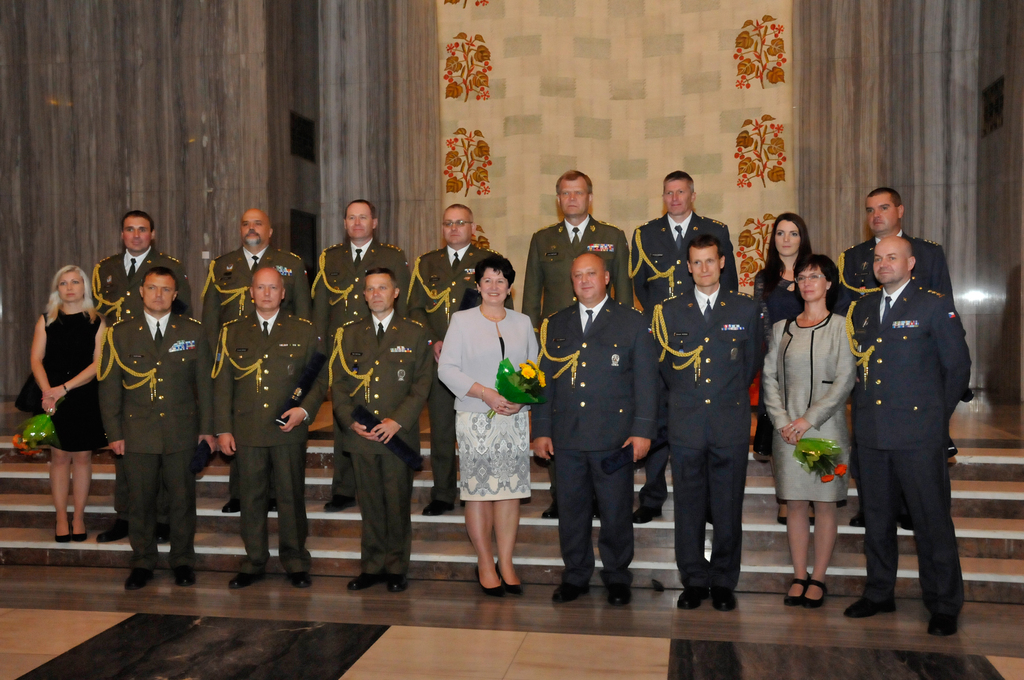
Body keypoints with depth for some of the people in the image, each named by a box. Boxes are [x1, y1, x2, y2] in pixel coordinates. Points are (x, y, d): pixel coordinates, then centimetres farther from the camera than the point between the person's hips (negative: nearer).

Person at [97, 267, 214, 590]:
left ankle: (183, 561, 21)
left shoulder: (193, 332, 5)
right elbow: (109, 387, 5)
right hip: (137, 435, 0)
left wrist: (207, 428, 1)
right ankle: (142, 562, 22)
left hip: (182, 433, 0)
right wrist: (114, 433, -1)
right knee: (140, 500, 6)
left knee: (182, 499, 6)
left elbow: (205, 383, 5)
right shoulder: (119, 334, 4)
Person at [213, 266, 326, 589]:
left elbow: (320, 378, 7)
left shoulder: (304, 331, 7)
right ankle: (253, 562, 19)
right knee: (251, 497, 6)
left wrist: (305, 409, -9)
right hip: (247, 431, 1)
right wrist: (223, 429, 2)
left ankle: (295, 562, 17)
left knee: (291, 496, 4)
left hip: (290, 430, -1)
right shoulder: (232, 332, 10)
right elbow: (221, 384, 9)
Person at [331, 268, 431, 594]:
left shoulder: (414, 334, 4)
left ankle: (396, 567, 17)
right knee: (370, 503, 8)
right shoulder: (349, 334, 11)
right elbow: (337, 382, 9)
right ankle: (372, 566, 20)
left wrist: (398, 421, -12)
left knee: (398, 503, 3)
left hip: (399, 434, -2)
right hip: (361, 434, 2)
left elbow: (422, 384, -1)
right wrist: (350, 420, -6)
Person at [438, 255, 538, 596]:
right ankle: (485, 564, 12)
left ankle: (506, 563, 11)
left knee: (510, 490, 2)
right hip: (475, 418, -2)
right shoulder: (461, 320, 4)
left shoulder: (523, 322, 13)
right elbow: (447, 369, -3)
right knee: (478, 490, -1)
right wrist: (486, 394, -13)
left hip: (515, 419, 2)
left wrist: (522, 398, -8)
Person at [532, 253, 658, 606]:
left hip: (615, 438, -2)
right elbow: (544, 380, 13)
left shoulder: (633, 322, 4)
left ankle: (617, 578, 22)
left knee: (616, 512, 5)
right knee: (571, 510, 9)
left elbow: (646, 381, 0)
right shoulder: (555, 324, 12)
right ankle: (575, 576, 25)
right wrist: (541, 430, 7)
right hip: (567, 437, 3)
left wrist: (643, 430, -8)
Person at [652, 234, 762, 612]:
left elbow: (751, 363, 14)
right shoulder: (669, 310, 6)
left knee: (728, 508, 5)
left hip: (731, 426, 0)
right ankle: (694, 580, 18)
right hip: (686, 425, 1)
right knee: (688, 507, 5)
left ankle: (723, 581, 19)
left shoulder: (746, 309, 6)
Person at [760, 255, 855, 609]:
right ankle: (799, 577, 15)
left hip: (825, 426, -3)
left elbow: (845, 380, -6)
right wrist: (781, 421, -5)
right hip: (787, 430, 3)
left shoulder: (842, 326, 1)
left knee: (824, 505, 3)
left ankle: (818, 579, 13)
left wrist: (810, 419, -13)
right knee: (796, 505, 6)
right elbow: (769, 377, 8)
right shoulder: (781, 328, 11)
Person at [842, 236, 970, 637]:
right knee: (876, 519, 13)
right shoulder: (862, 309, 13)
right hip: (871, 434, 5)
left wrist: (936, 415, 2)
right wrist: (862, 413, 8)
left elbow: (958, 366, 1)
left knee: (931, 521, 1)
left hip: (918, 435, -5)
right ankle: (879, 594, 27)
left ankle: (943, 606, 14)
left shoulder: (935, 306, -1)